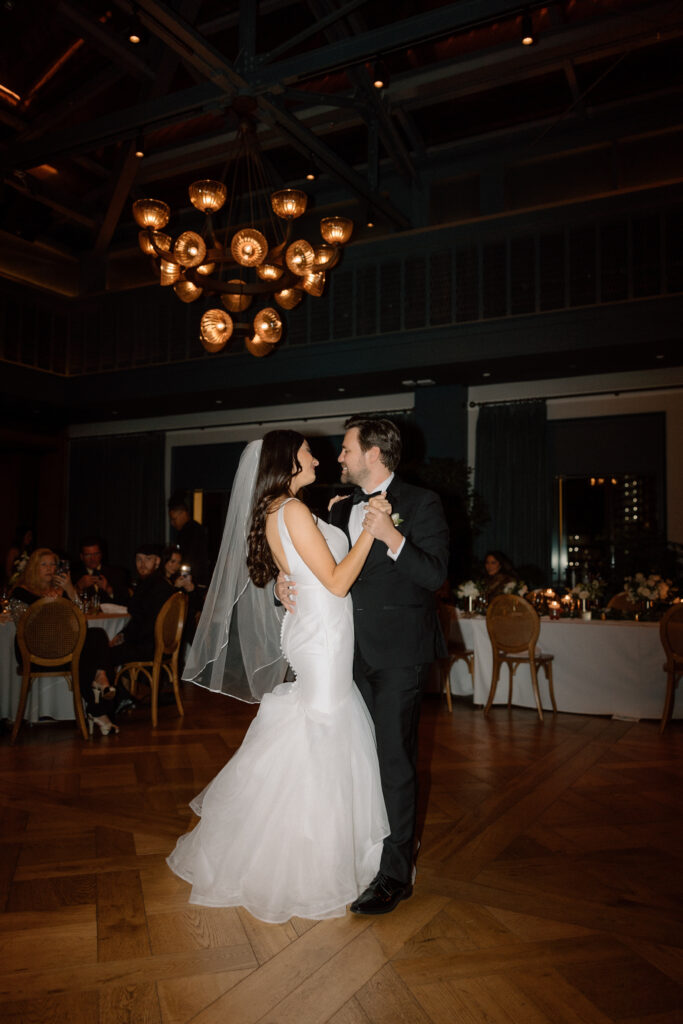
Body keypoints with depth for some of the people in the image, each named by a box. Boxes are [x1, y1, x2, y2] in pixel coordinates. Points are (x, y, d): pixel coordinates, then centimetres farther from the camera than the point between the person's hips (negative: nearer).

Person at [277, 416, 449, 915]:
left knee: (395, 759, -3)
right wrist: (285, 580, -2)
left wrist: (393, 538, -26)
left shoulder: (421, 504, -6)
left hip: (400, 653, -6)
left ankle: (396, 873, 9)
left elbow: (436, 574, -13)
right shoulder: (342, 509, 14)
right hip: (354, 651, 7)